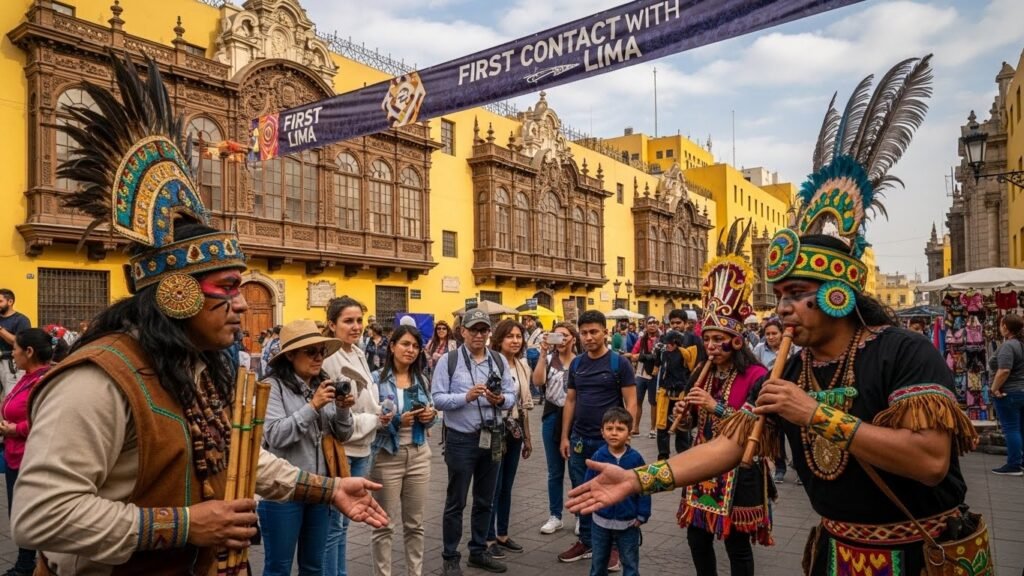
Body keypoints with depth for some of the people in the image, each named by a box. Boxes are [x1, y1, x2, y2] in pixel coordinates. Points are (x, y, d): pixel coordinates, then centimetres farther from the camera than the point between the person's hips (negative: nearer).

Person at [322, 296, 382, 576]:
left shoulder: (359, 355, 8)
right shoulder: (327, 358, -17)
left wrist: (379, 415, -2)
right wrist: (372, 421, -13)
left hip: (360, 450, 8)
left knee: (344, 521, 18)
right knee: (333, 523, 2)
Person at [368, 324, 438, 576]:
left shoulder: (421, 379, 7)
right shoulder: (377, 379, -8)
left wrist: (431, 416, -6)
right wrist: (397, 421, -24)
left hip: (419, 455, 5)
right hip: (387, 456, -4)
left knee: (415, 523, 14)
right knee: (384, 525, 5)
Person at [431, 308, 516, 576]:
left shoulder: (500, 361, 5)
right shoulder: (448, 360, -7)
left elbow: (512, 397, 3)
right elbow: (437, 399, -12)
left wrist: (500, 399, -18)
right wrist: (466, 396, -24)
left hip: (492, 438, 4)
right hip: (461, 439, -4)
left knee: (485, 501, 16)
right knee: (455, 502, 7)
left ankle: (478, 551, 32)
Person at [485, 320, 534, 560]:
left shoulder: (522, 365, 8)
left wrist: (527, 437, 16)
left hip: (515, 432, 7)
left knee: (507, 486, 15)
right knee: (493, 487, 3)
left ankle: (502, 534, 28)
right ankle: (489, 538, 16)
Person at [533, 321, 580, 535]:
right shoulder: (549, 359, -1)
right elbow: (538, 382, -18)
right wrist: (543, 353, -22)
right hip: (553, 418, 1)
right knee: (555, 472, 12)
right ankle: (555, 516, 23)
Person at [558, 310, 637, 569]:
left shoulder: (620, 363, -8)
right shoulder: (576, 364, 6)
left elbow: (631, 403, -8)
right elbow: (570, 401, 11)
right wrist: (565, 436, 7)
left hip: (609, 441, -5)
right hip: (579, 440, 5)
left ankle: (612, 545, 22)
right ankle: (586, 541, 28)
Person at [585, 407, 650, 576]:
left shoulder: (635, 458, -12)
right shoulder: (598, 456, -10)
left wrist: (642, 515, -8)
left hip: (628, 522, -1)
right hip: (601, 521, 1)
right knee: (598, 562, 18)